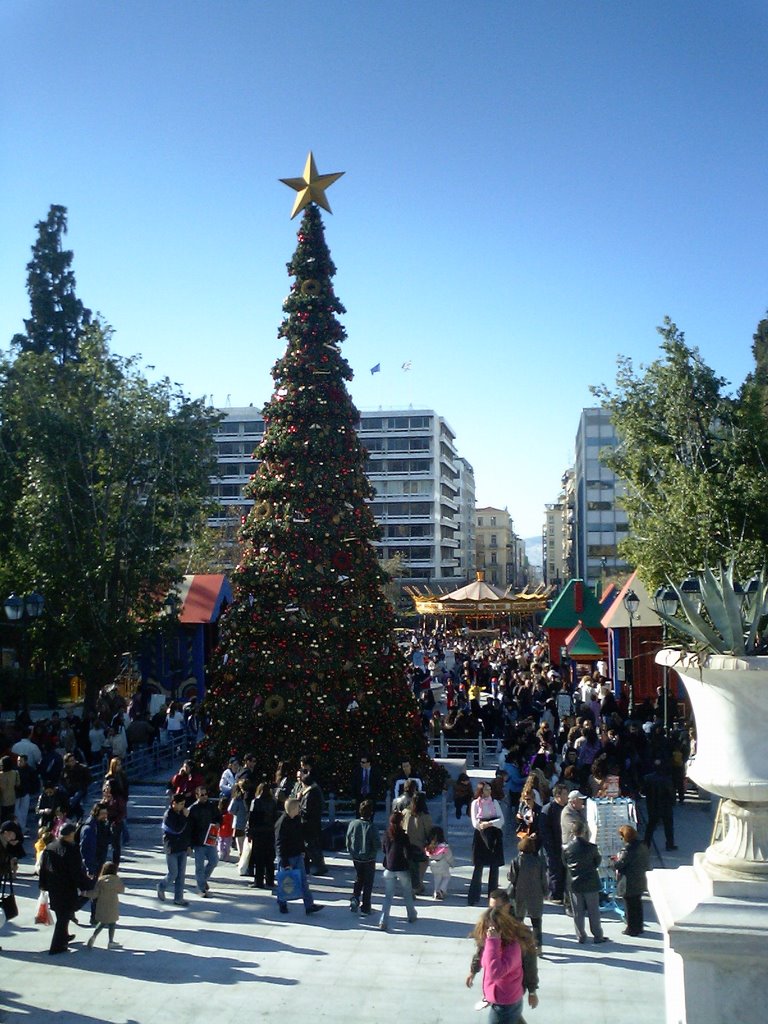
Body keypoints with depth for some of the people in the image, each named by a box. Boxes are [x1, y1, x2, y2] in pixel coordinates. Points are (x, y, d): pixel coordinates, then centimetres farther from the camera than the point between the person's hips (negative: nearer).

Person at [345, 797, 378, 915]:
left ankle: (355, 898, 7)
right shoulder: (370, 827, -22)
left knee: (359, 879, 26)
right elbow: (377, 845, -18)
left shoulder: (352, 823, -11)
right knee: (368, 883, 11)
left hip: (356, 858, 4)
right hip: (369, 859, -4)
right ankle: (365, 908, 15)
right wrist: (372, 851, 5)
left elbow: (347, 842, -3)